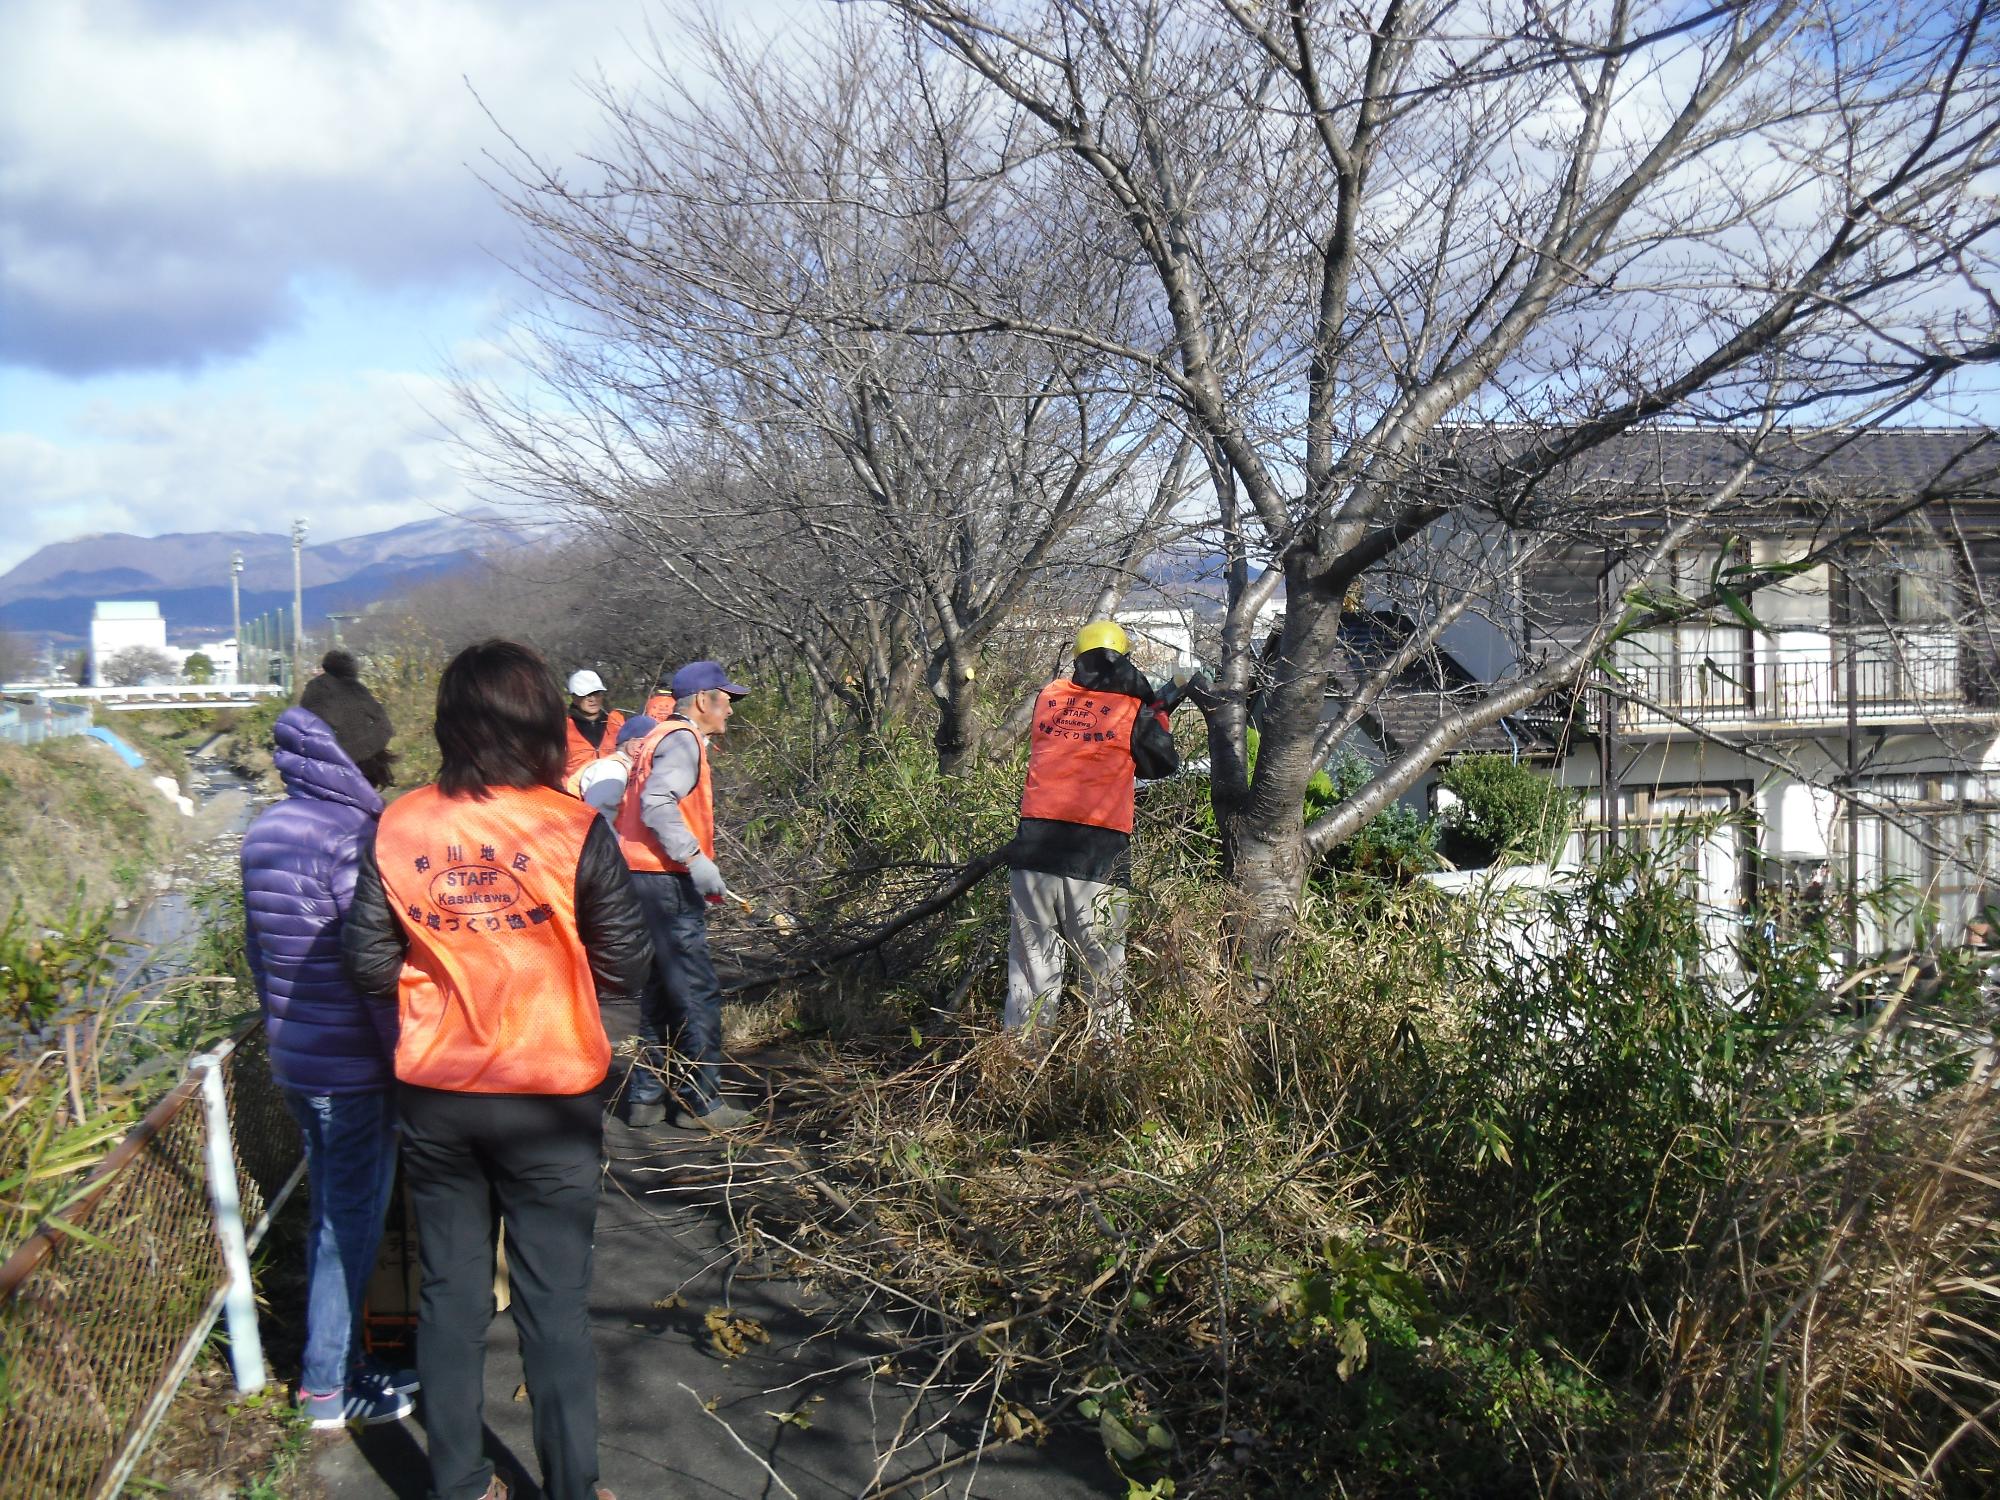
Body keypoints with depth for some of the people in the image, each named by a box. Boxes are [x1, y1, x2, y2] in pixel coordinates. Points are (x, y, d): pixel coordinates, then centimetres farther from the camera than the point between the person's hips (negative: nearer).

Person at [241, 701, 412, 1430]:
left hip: (292, 1061, 8)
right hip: (353, 1069, -8)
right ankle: (327, 1385, 15)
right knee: (351, 1222, 4)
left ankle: (339, 1362, 30)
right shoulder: (350, 837, -20)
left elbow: (258, 951, 14)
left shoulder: (266, 831, 6)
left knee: (330, 1212, 19)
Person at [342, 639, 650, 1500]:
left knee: (450, 1290, 17)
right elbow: (626, 969, -8)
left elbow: (369, 963, -1)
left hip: (434, 1097, 3)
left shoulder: (397, 829, -7)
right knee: (554, 1302, 10)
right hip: (549, 1099, -3)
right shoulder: (573, 830, -14)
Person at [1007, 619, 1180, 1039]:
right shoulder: (1132, 710, 1)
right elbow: (1163, 764, 14)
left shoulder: (1047, 697, 9)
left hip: (1034, 846, 3)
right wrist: (1156, 714, 29)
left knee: (1031, 961, 10)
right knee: (1103, 968, 6)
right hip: (1097, 855, -3)